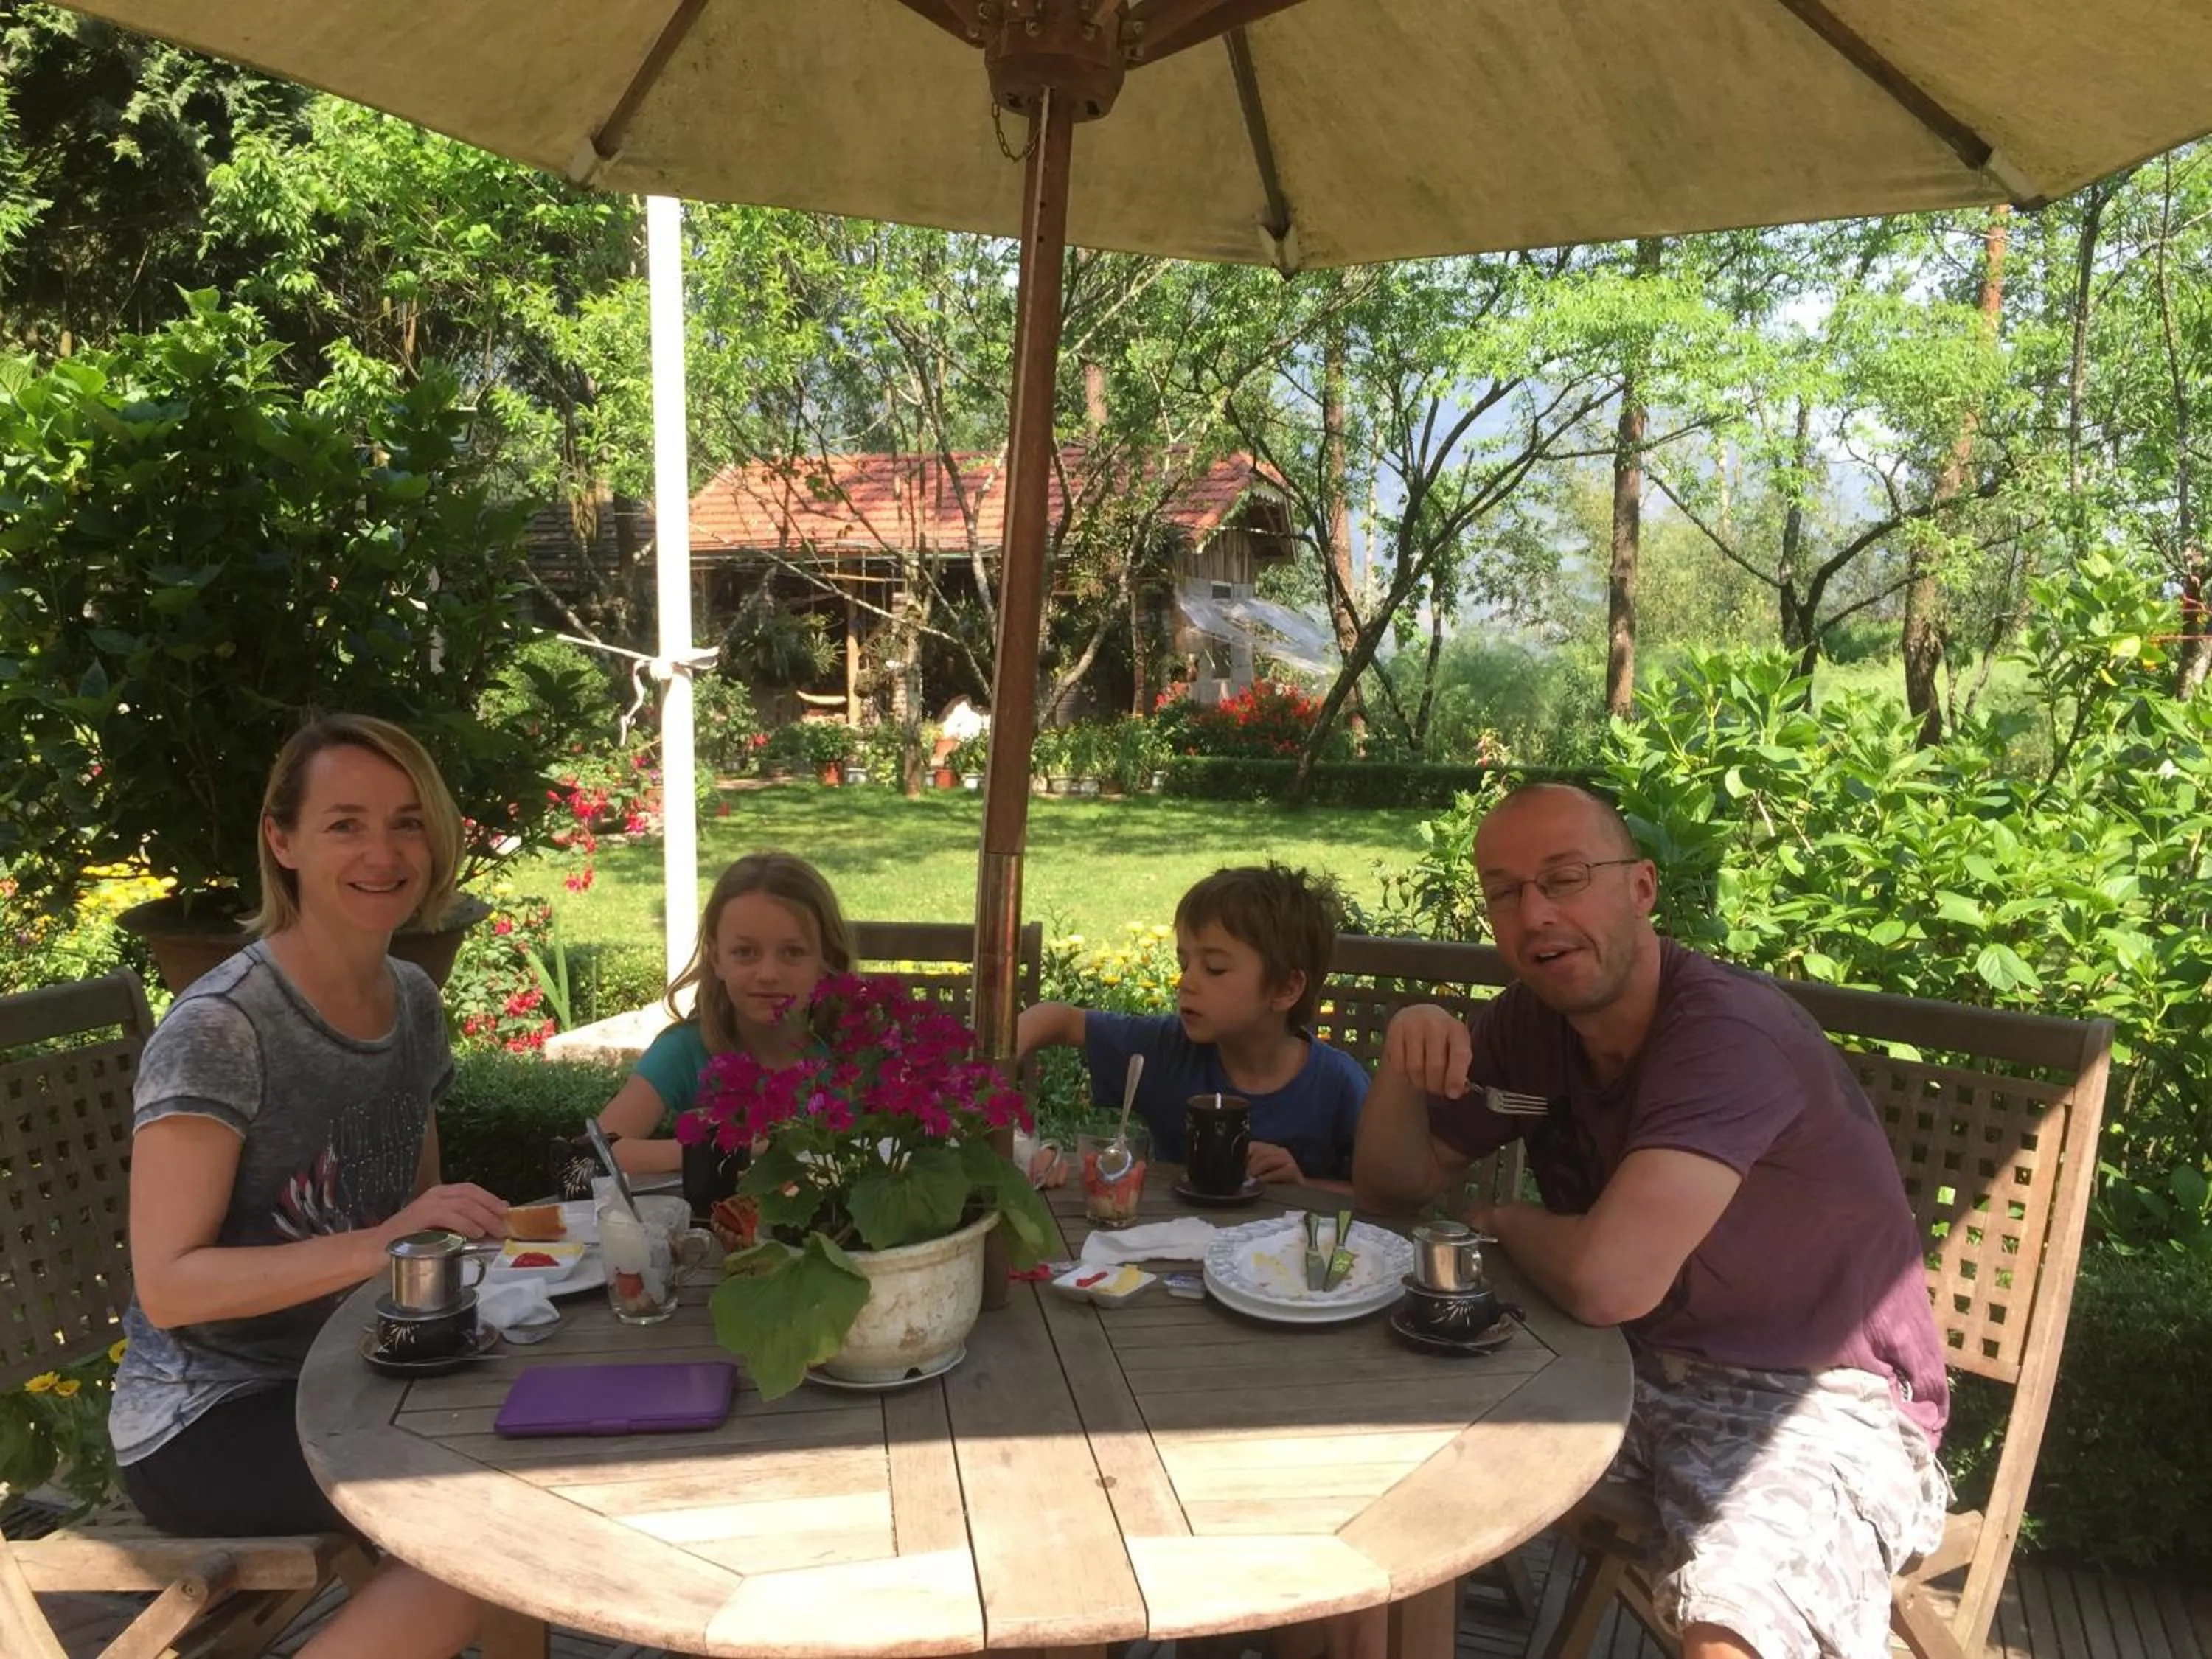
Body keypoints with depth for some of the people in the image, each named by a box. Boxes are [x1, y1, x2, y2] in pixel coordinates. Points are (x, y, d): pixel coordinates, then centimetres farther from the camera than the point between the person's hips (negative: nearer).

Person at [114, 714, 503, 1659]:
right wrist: (375, 1245, -32)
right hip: (209, 1421, -6)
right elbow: (168, 1285, -21)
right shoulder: (219, 1029, -18)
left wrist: (489, 1228, -5)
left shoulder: (414, 1000, 4)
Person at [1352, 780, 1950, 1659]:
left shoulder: (1729, 1032, -25)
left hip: (1814, 1393, -7)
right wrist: (1404, 1055, -15)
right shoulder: (1530, 1021, 1)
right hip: (1635, 1365, 7)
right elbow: (1395, 1183, 5)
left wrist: (1507, 1222, -12)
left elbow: (1609, 1279, -34)